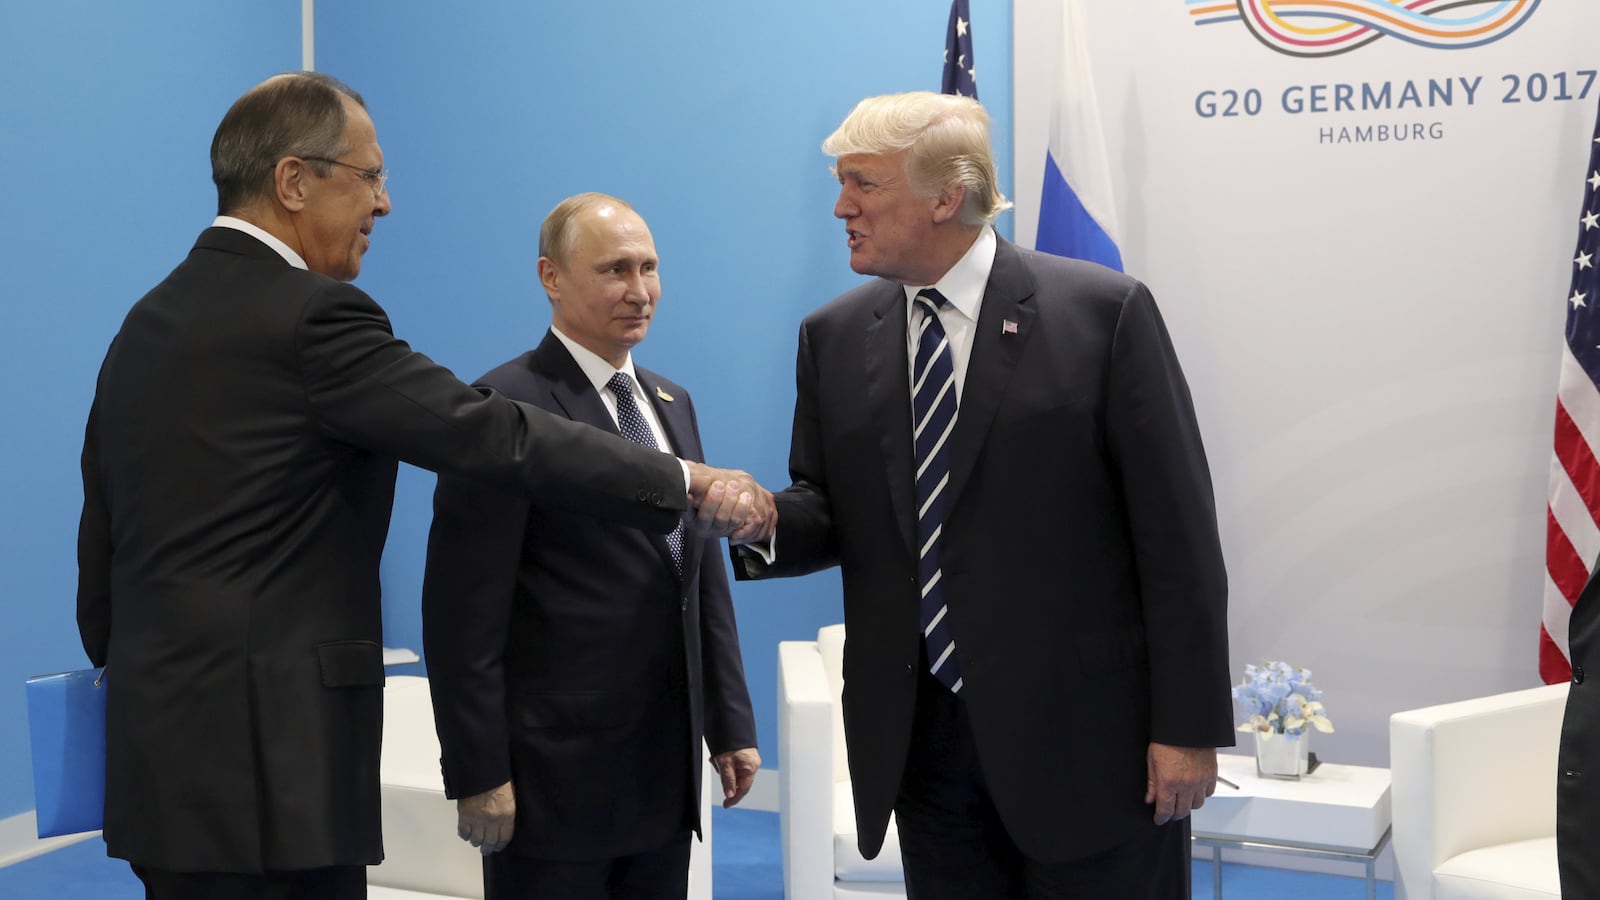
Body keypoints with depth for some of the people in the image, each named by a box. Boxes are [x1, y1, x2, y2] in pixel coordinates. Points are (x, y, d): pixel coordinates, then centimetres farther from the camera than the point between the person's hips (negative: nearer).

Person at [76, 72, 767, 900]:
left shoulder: (147, 323, 13)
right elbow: (495, 435, -16)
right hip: (263, 764, -9)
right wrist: (685, 483, -8)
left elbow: (100, 546, 17)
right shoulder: (309, 315, -14)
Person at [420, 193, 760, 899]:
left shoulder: (672, 404, 13)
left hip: (667, 774, 7)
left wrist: (730, 724, 13)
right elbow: (463, 612, -14)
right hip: (554, 778, -7)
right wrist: (478, 775, -15)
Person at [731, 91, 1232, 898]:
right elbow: (832, 512, 10)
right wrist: (765, 521, -13)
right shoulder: (834, 338, 6)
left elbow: (1176, 534, -8)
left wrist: (1188, 726, -10)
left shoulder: (1104, 313, -8)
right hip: (923, 737, 4)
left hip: (1087, 736, -4)